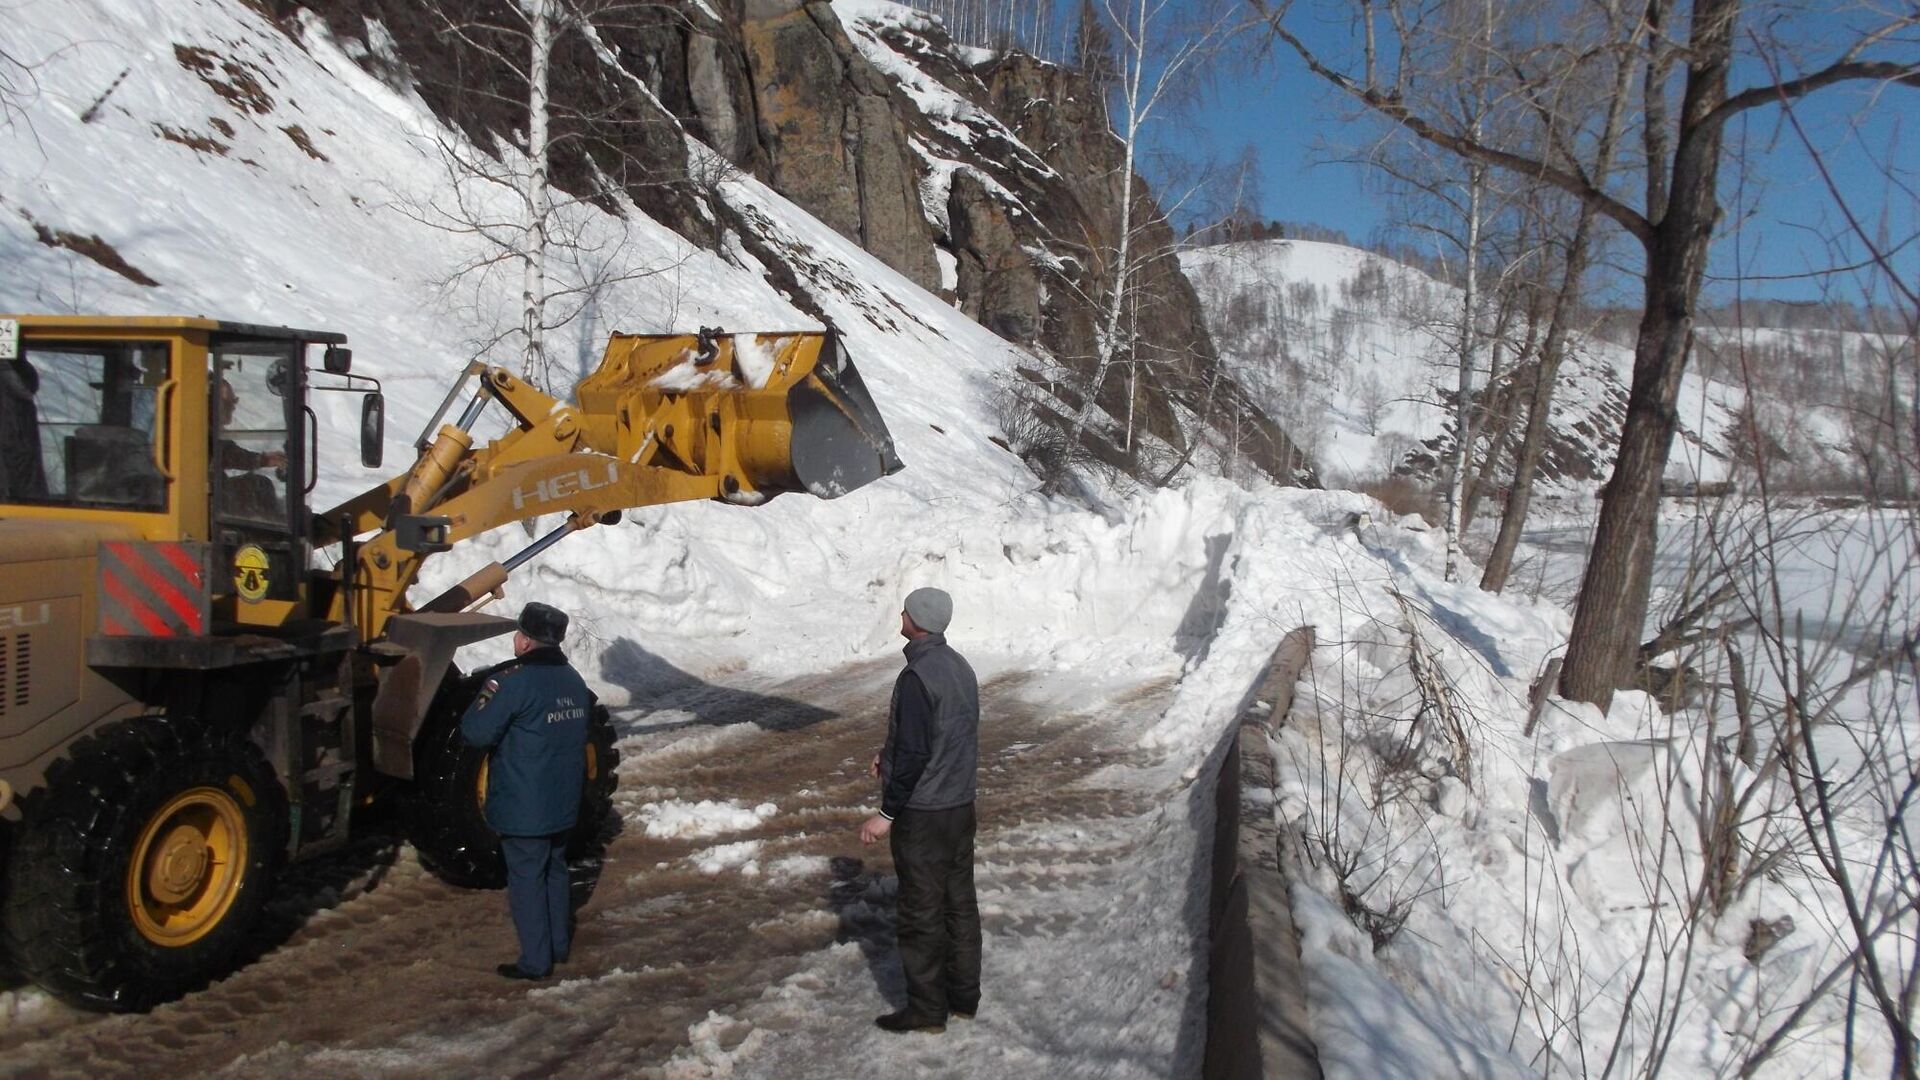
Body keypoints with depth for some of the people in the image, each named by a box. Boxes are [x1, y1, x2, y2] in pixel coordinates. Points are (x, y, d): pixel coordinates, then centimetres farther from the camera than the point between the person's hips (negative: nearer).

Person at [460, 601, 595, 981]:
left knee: (526, 879, 3)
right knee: (555, 870, 20)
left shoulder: (513, 682, -20)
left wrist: (484, 700, -2)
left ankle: (535, 961, 10)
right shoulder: (573, 680, 5)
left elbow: (475, 732, -18)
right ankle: (558, 945, 31)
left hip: (523, 809, -7)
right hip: (564, 803, 7)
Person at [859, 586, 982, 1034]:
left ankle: (927, 1009, 12)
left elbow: (913, 754, -23)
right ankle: (963, 997, 26)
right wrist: (891, 756, 18)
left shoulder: (917, 677, -21)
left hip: (923, 813, -8)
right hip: (961, 806, 9)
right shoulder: (961, 668, 6)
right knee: (960, 903, 16)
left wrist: (887, 812, -15)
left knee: (921, 912, 3)